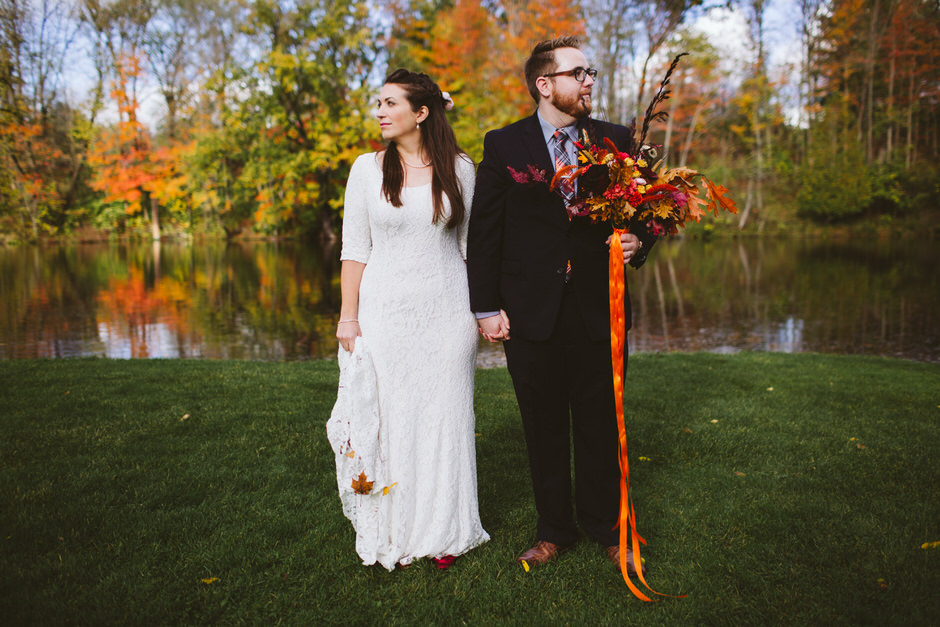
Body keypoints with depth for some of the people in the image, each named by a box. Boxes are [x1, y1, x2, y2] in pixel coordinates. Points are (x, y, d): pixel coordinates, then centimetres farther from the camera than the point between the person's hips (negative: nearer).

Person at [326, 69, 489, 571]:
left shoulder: (459, 168, 3)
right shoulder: (367, 168, 2)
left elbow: (470, 243, 7)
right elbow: (355, 247, 2)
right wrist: (348, 316, -3)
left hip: (446, 312, 0)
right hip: (385, 309, 0)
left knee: (444, 417, 6)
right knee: (387, 416, 5)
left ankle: (444, 532, 23)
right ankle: (392, 533, 21)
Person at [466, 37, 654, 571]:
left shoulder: (617, 142, 6)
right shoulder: (503, 146, 1)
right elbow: (484, 232, 1)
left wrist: (638, 243, -14)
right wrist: (486, 307, -4)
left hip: (599, 309, 1)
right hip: (530, 312, -1)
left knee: (601, 426, 10)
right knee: (544, 428, 12)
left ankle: (607, 527, 31)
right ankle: (554, 531, 30)